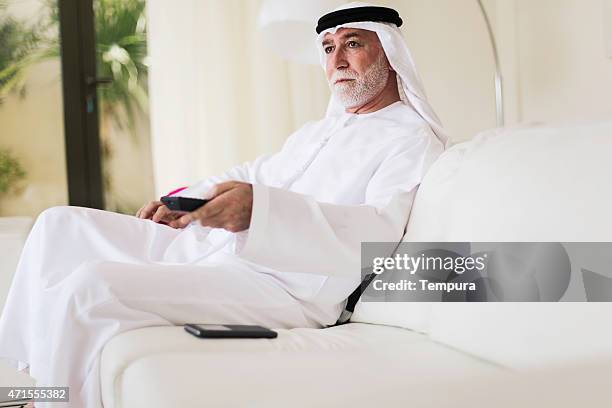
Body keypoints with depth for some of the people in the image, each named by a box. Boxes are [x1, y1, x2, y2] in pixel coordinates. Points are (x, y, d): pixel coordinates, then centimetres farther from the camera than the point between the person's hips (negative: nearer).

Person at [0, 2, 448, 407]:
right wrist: (182, 199, 16)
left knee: (92, 287, -27)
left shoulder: (412, 139, -4)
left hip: (283, 288, -10)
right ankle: (38, 371, 12)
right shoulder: (316, 130, 25)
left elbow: (380, 231, -22)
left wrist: (258, 207, -35)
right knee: (61, 226, 10)